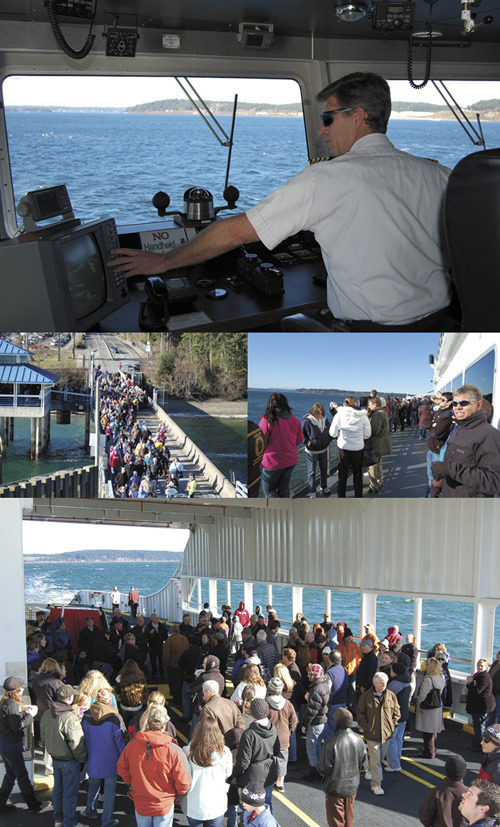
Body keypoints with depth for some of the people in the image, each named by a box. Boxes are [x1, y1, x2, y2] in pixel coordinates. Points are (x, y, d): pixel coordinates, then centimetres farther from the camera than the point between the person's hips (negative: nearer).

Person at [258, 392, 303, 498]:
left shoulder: (267, 421, -18)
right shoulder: (295, 421, -1)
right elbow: (299, 441, 12)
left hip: (272, 463, -5)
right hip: (290, 462, 5)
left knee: (269, 491, 9)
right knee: (284, 489, 19)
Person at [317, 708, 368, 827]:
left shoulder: (331, 743, -28)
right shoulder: (358, 740, -11)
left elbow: (323, 769, -22)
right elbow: (364, 766, -2)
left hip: (335, 789, -5)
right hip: (353, 786, 5)